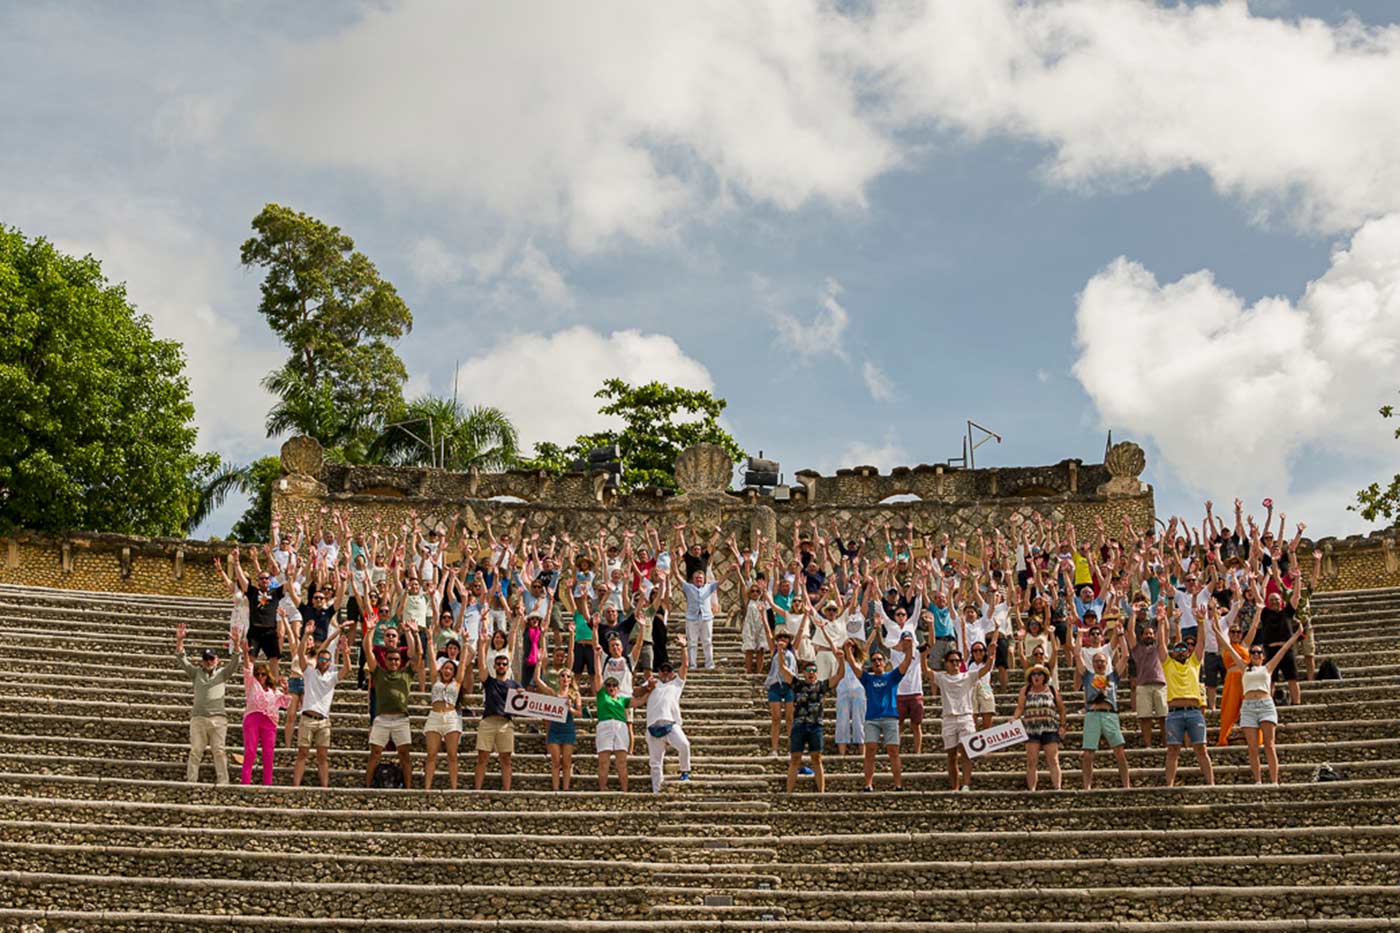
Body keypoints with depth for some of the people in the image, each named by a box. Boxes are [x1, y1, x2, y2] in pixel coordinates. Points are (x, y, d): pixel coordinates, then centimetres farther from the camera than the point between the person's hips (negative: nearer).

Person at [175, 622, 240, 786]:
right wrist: (179, 640, -5)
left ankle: (222, 781, -6)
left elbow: (234, 662, 1)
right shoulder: (196, 673, 16)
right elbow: (181, 659, 8)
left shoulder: (222, 673, 15)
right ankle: (191, 780, -1)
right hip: (198, 717, 1)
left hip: (218, 718, -1)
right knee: (195, 751, -1)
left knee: (218, 750, -4)